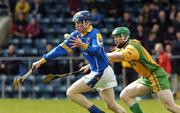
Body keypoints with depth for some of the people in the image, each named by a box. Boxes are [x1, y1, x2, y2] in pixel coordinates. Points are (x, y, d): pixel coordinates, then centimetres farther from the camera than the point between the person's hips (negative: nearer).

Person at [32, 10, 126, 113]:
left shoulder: (95, 33, -14)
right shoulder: (77, 35, 7)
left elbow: (98, 51, -30)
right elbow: (62, 48, 8)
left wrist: (82, 45, -45)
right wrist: (42, 61, 5)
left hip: (100, 73, -8)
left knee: (71, 93, -5)